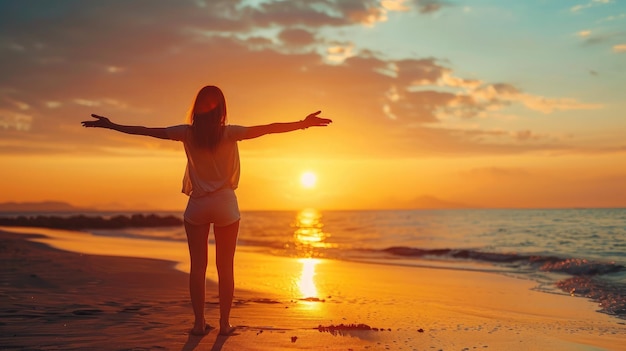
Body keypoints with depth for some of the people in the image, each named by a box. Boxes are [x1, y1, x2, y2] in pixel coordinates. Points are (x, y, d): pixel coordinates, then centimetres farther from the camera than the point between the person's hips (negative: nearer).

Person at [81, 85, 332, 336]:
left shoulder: (188, 133, -5)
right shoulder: (229, 133, -10)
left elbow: (148, 131, -1)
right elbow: (267, 129, -15)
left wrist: (111, 126, 8)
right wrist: (303, 124, -15)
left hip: (197, 205, 1)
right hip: (225, 204, -1)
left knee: (197, 266, 6)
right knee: (225, 267, 5)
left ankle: (199, 323, 8)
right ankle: (224, 323, 8)